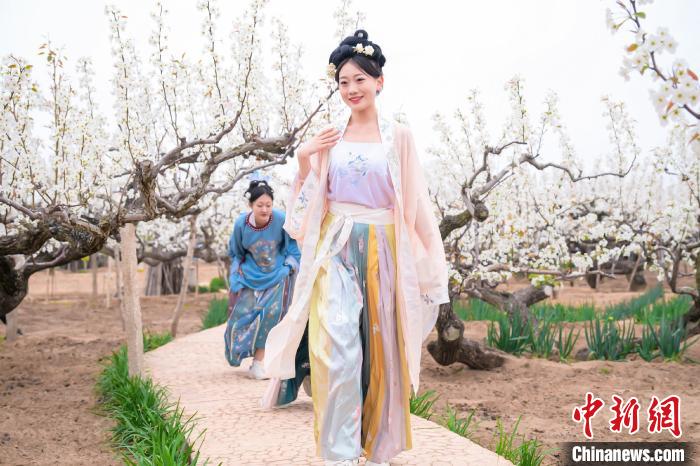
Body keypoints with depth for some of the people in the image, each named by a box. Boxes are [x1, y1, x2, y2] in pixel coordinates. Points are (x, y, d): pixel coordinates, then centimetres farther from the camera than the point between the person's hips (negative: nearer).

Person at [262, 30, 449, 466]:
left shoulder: (399, 136, 4)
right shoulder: (329, 137, 9)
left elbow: (414, 200, 4)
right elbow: (311, 199, 13)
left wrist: (425, 261, -1)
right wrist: (304, 160, -3)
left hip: (382, 250, 0)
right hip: (336, 249, 1)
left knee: (381, 347, 5)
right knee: (338, 347, -10)